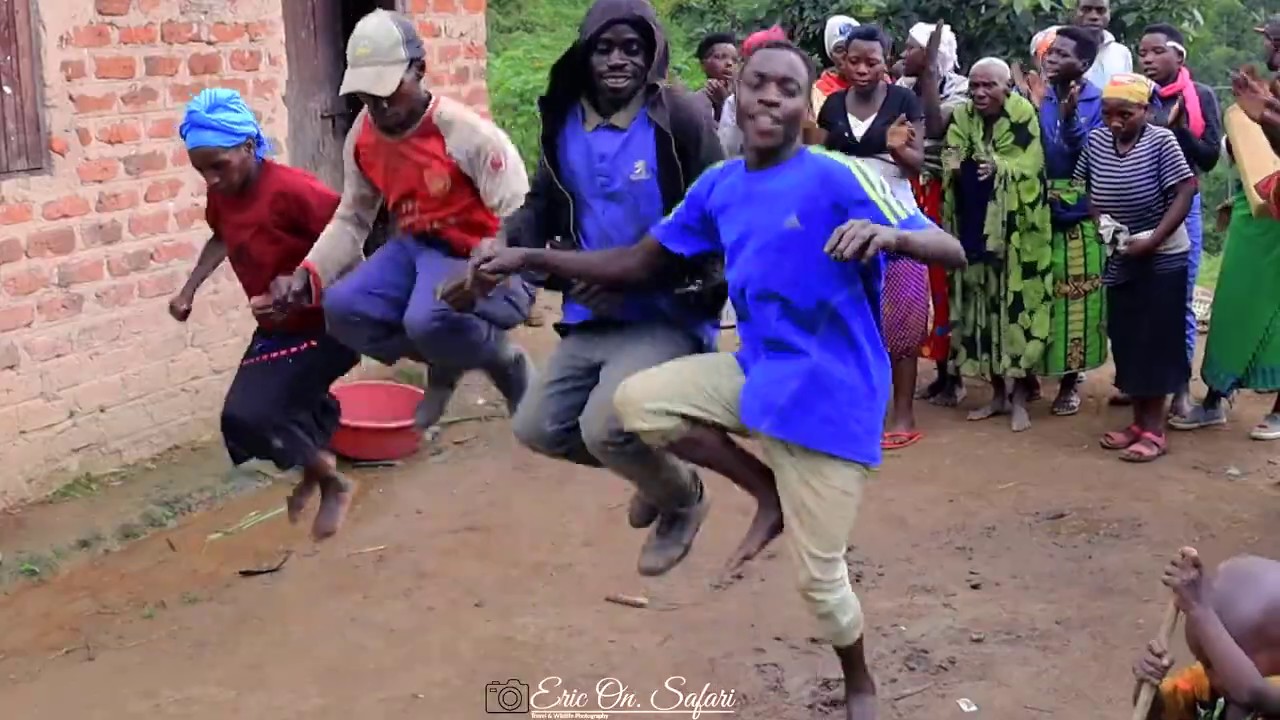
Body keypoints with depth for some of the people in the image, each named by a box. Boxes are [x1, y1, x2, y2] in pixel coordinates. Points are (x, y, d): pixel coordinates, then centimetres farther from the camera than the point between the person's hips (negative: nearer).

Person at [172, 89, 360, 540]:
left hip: (322, 326, -8)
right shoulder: (221, 194, -3)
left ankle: (332, 482, 8)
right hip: (275, 328, 8)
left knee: (247, 417, -15)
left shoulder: (293, 190, -28)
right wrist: (189, 290, 9)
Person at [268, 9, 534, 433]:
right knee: (342, 308, -13)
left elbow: (518, 219, -22)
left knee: (428, 320, -36)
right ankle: (446, 361, 11)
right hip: (416, 248, 7)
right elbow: (352, 219, 9)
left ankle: (506, 363, -1)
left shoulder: (465, 132, -22)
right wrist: (307, 273, -7)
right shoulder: (363, 137, -1)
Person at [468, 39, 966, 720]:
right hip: (754, 370, 6)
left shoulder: (839, 178, -17)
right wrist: (531, 257, 0)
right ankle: (768, 490, 9)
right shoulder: (718, 186, 2)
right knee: (637, 400, -7)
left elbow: (952, 251, -21)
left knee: (819, 576, 0)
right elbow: (637, 262, 8)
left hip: (829, 394, -6)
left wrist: (889, 233, -43)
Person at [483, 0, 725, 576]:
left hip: (666, 316, -7)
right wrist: (505, 246, -6)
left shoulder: (680, 119, -15)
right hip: (591, 317, 7)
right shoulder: (564, 122, 3)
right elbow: (544, 204, 15)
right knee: (537, 427, 8)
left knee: (605, 430, -24)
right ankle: (652, 467, 34)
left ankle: (681, 498, 12)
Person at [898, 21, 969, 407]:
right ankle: (940, 371, 16)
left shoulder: (958, 88, -6)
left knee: (943, 278, -2)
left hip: (941, 194, -5)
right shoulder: (902, 87, 10)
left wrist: (928, 71, -18)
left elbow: (936, 126, -24)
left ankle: (954, 372, 10)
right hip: (907, 193, 5)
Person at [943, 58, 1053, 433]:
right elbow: (950, 165, 3)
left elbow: (1029, 167, -13)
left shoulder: (1023, 117, -6)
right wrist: (952, 165, -19)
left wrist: (999, 168, -29)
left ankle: (1019, 397, 6)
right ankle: (998, 393, 19)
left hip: (1015, 230, -5)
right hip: (974, 229, 5)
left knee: (1017, 306, -3)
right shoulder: (962, 118, 7)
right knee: (983, 306, 8)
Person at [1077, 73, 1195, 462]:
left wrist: (1152, 240, -22)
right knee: (1125, 339, 9)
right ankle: (1139, 421, 20)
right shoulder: (1095, 140, -1)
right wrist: (1099, 219, -6)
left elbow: (1186, 191, -17)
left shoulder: (1161, 140, -15)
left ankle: (1154, 429, 5)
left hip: (1161, 258, -5)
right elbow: (1083, 186, 11)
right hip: (1119, 258, 5)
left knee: (1155, 341, -2)